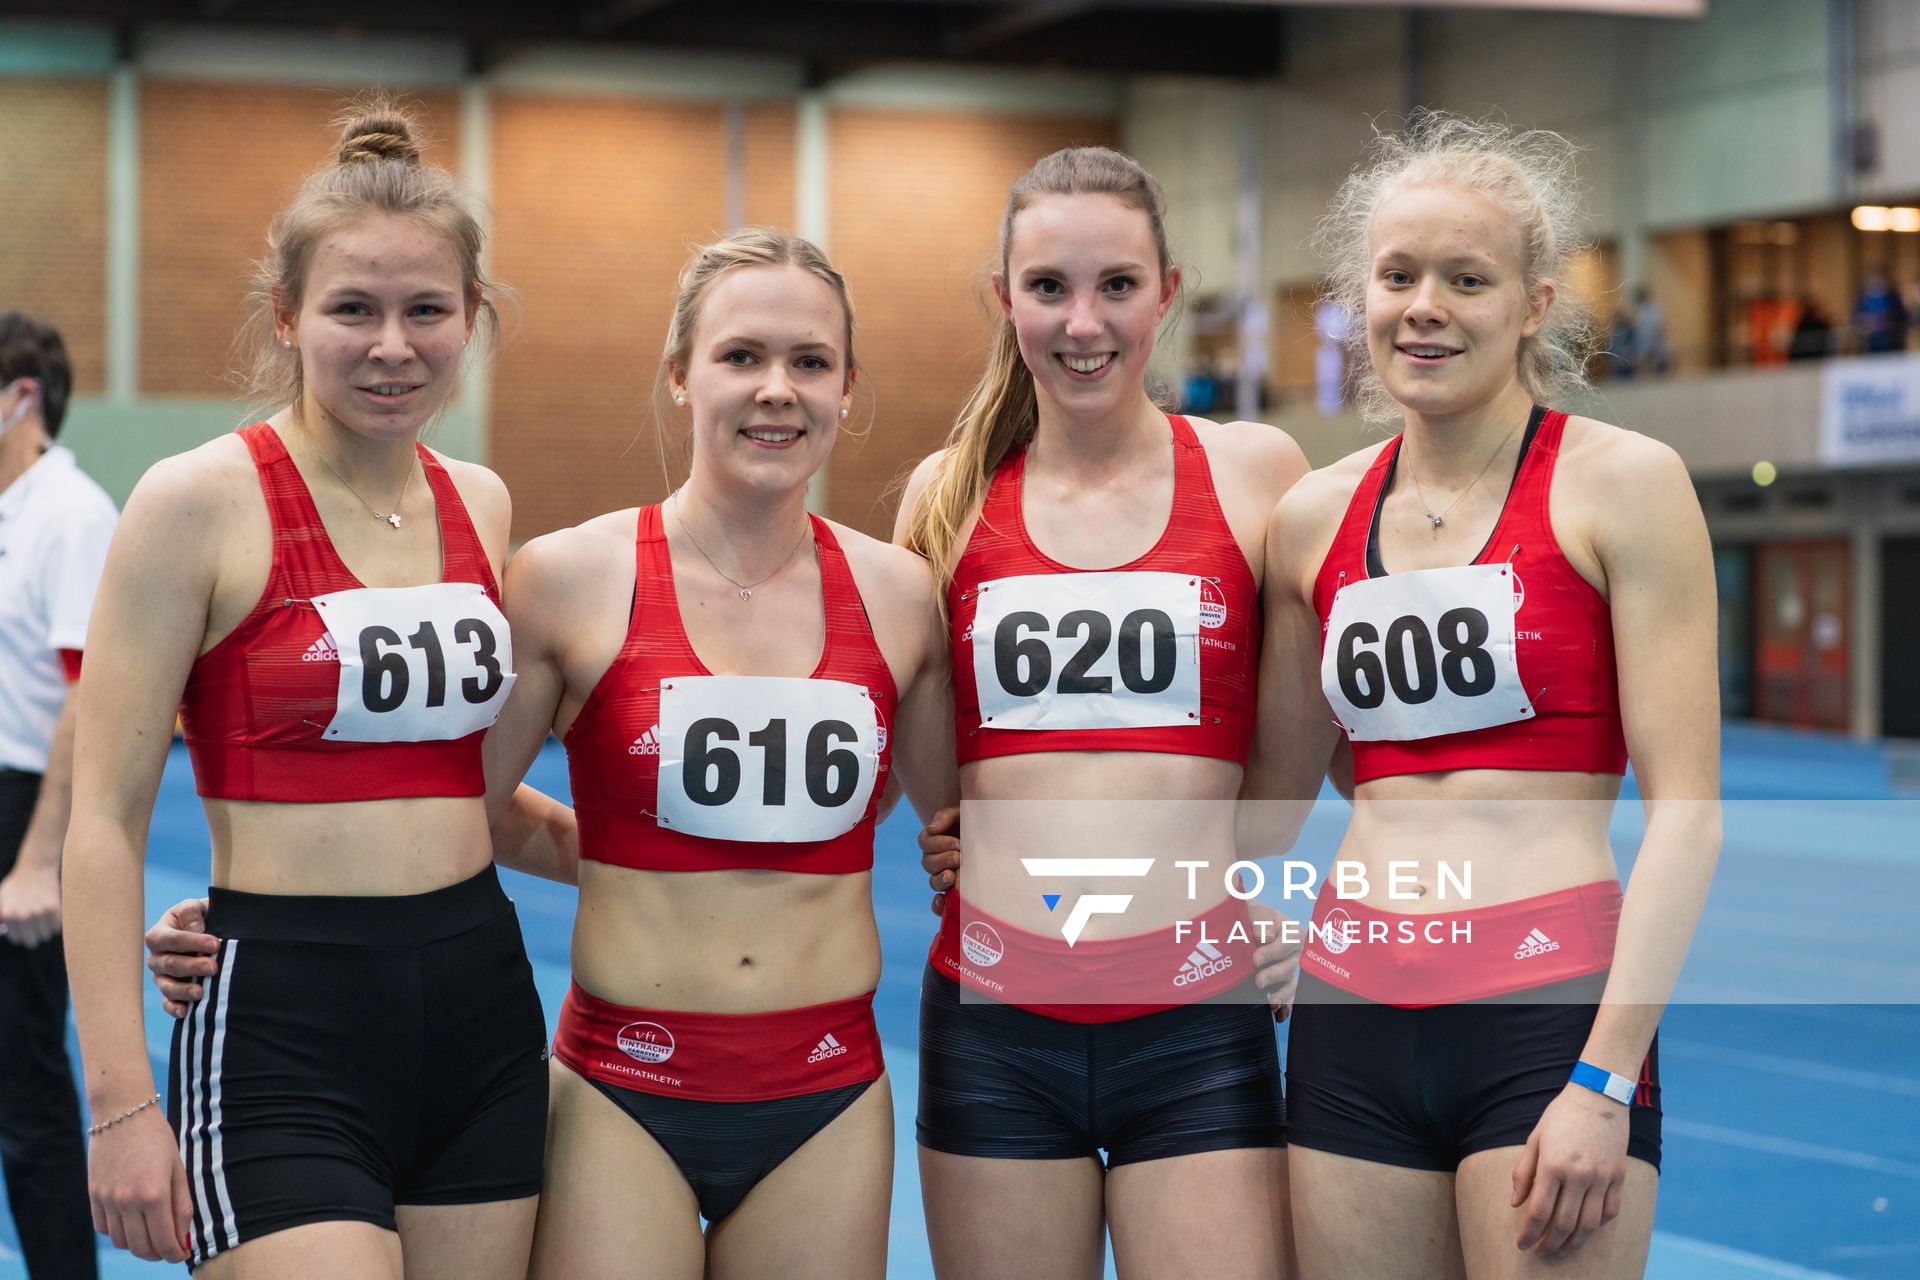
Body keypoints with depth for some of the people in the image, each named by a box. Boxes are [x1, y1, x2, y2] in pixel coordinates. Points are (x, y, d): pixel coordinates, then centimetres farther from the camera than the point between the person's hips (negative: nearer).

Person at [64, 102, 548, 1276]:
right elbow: (106, 819, -9)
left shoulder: (483, 504, 9)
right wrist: (122, 1102, -14)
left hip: (479, 1009, 6)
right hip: (283, 1021, -6)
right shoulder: (202, 502, -8)